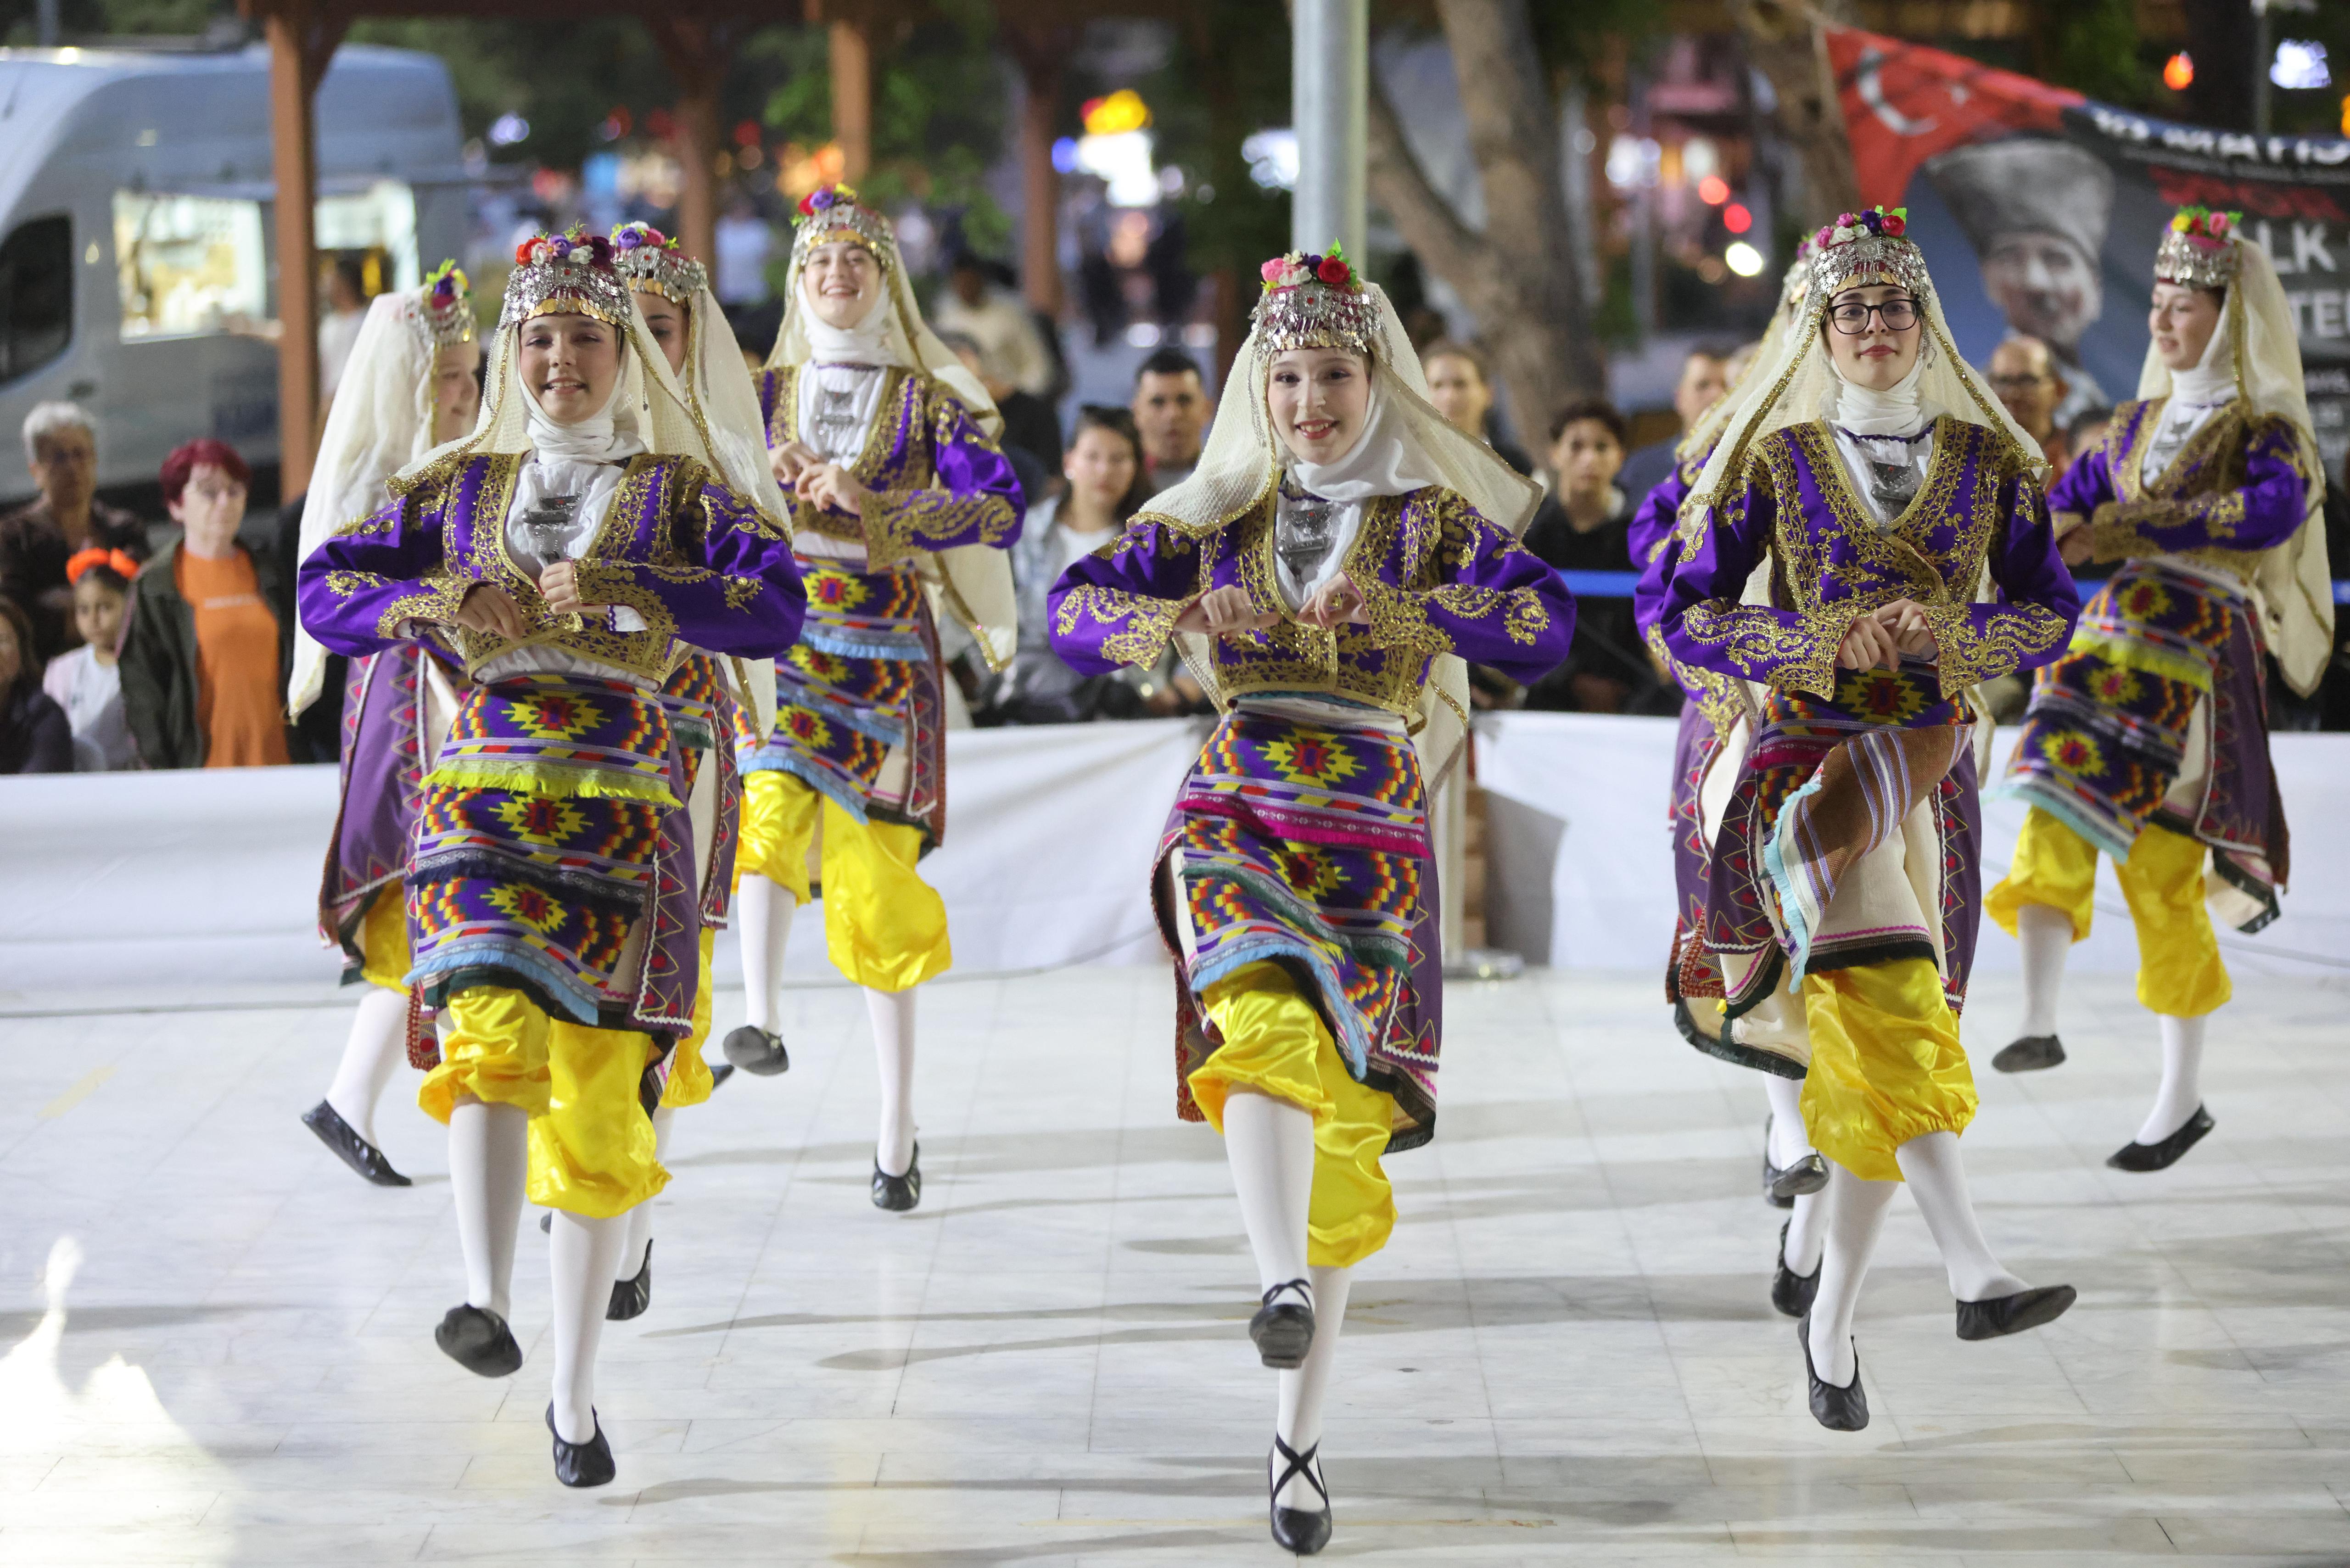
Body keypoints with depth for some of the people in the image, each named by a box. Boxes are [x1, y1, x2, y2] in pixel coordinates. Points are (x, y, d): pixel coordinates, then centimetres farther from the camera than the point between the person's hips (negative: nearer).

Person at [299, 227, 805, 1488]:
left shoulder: (677, 487, 8)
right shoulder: (461, 484, 15)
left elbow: (774, 610, -8)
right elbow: (326, 591, 11)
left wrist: (615, 590, -18)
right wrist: (439, 602, -8)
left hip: (622, 807, -1)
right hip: (485, 797, 1)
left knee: (599, 1101, -1)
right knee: (494, 1023, -28)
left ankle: (573, 1393, 12)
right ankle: (485, 1302, -40)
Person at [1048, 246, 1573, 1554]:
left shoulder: (1437, 518, 5)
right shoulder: (1219, 513, 11)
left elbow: (1547, 624, -12)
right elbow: (1075, 605, 5)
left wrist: (1395, 608, -26)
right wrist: (1167, 622, -16)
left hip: (1373, 842, 0)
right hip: (1236, 813, 0)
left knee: (1338, 1118, -1)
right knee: (1269, 1019, -31)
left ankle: (1302, 1436, 7)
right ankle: (1284, 1286, -47)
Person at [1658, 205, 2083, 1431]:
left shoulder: (1987, 459, 9)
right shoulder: (1777, 458, 3)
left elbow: (2050, 613, 8)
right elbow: (1685, 613, 1)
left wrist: (1944, 632, -12)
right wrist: (1827, 641, -12)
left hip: (1928, 757, 3)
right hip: (1808, 750, -3)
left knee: (1873, 1044, 2)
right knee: (1891, 1010, -23)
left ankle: (1828, 1316, 13)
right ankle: (1972, 1271, -33)